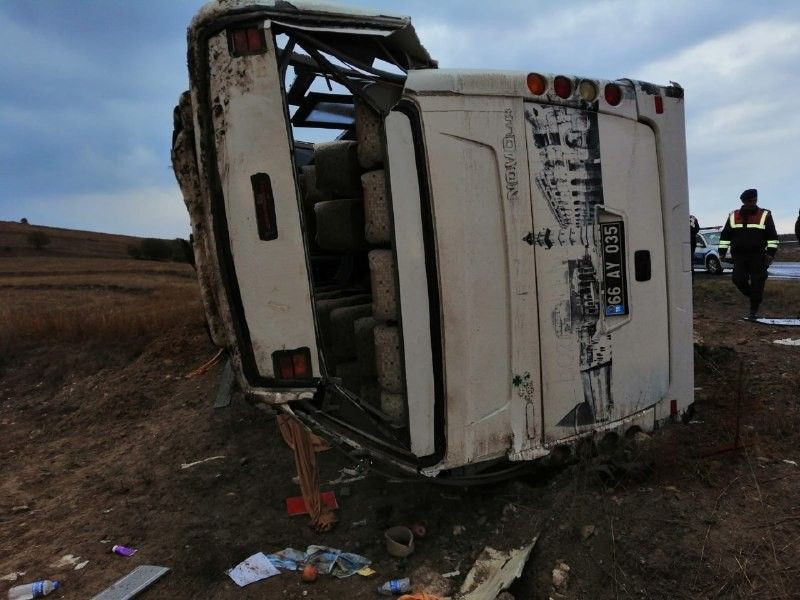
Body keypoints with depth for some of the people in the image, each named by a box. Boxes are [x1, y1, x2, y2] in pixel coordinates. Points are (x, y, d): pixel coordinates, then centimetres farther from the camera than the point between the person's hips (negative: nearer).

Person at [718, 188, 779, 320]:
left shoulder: (765, 215, 1)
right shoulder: (733, 216, 7)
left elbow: (772, 236, 0)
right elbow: (725, 235, 12)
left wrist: (771, 253, -8)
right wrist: (722, 252, 5)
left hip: (758, 256, -2)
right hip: (739, 256, 2)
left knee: (757, 283, -2)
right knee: (738, 279, -7)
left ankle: (754, 310, 7)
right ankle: (753, 296, 22)